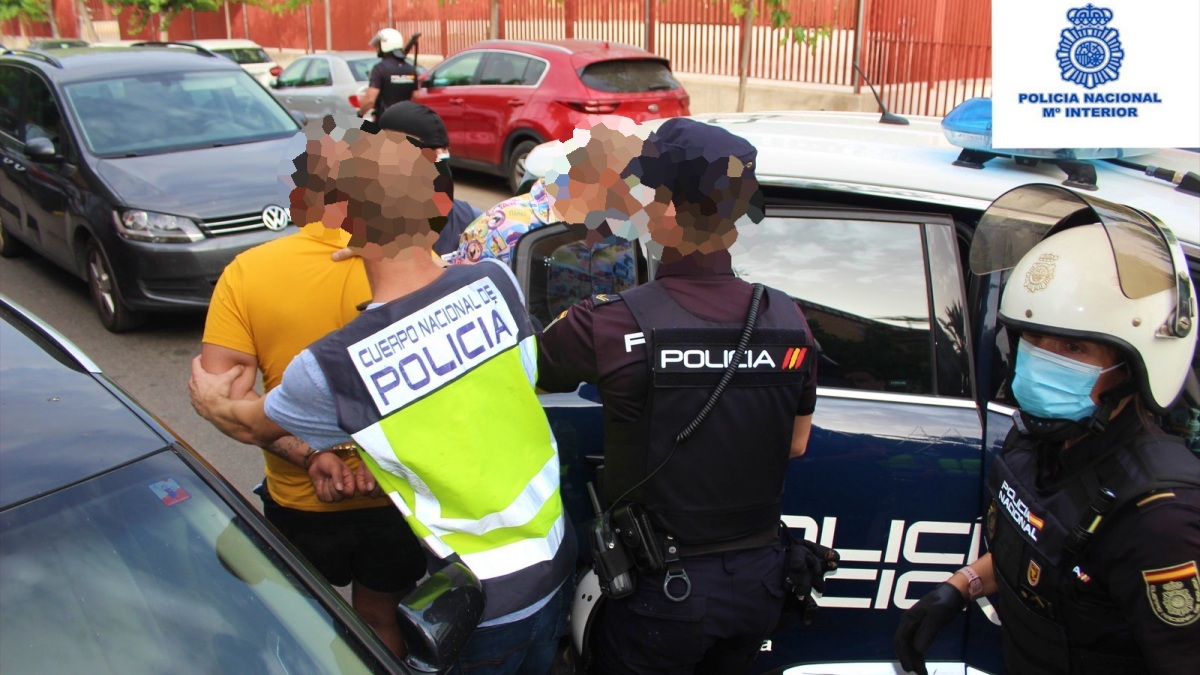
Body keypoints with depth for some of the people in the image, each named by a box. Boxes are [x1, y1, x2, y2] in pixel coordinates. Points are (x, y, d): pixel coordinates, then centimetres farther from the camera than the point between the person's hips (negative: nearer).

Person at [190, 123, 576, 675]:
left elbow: (250, 425, -1)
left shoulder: (333, 368, -23)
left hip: (485, 608, -4)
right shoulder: (496, 284, -14)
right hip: (557, 564, 5)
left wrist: (209, 402, 23)